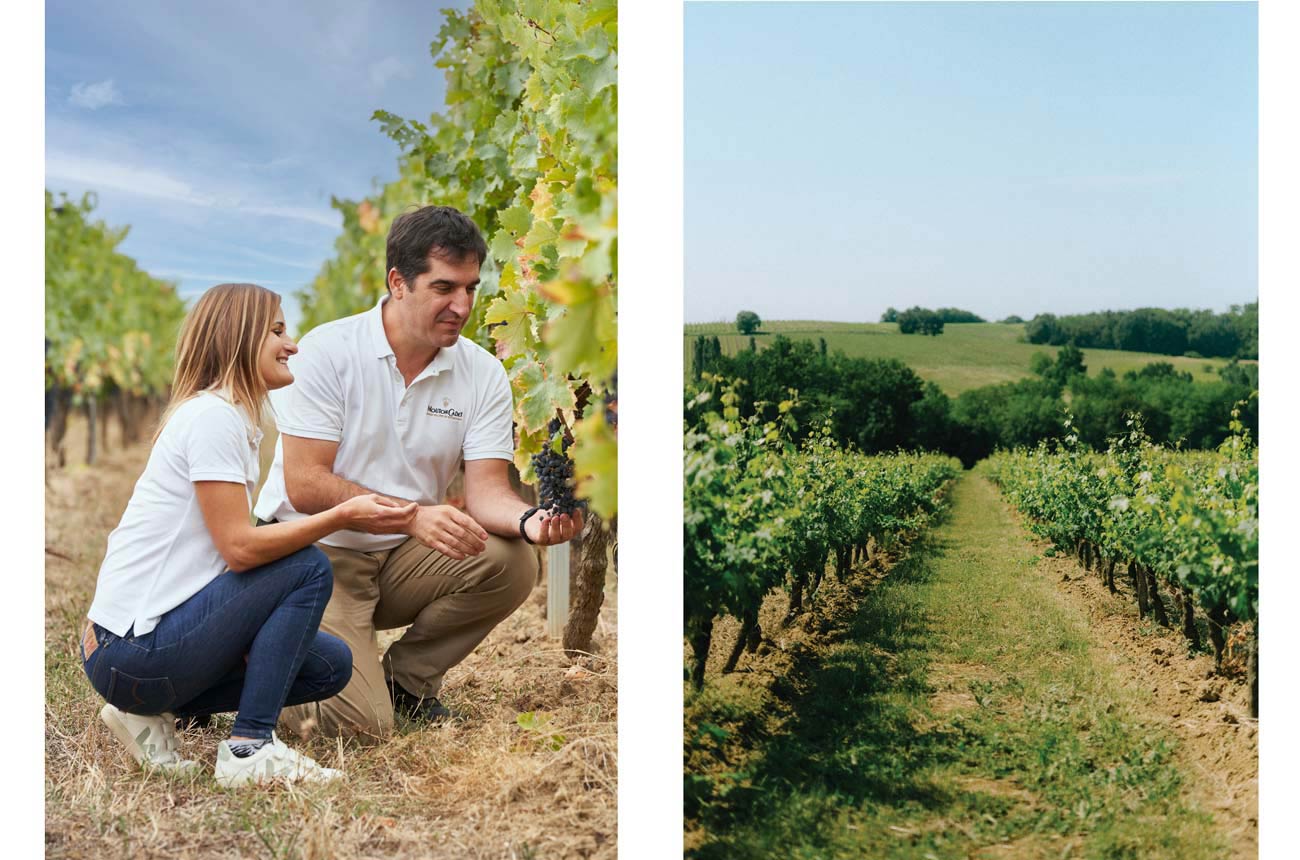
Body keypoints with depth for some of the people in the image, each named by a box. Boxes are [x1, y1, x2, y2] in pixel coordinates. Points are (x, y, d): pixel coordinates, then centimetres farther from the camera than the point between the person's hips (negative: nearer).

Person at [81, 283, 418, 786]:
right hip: (134, 653, -9)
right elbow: (239, 547, -22)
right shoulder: (213, 416, -15)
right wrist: (345, 515, -18)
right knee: (309, 569, -15)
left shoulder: (232, 417, 15)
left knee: (330, 665, 7)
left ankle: (153, 715, 9)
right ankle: (250, 748, -12)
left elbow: (236, 545, 9)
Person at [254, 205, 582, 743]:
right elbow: (304, 486, -19)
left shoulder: (483, 374, -2)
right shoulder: (329, 351, -14)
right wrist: (413, 515, -32)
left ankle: (405, 679, 2)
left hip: (401, 560, 5)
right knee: (360, 724, -20)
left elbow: (486, 490, -9)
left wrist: (530, 519, -33)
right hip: (315, 554, -4)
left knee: (511, 562, -23)